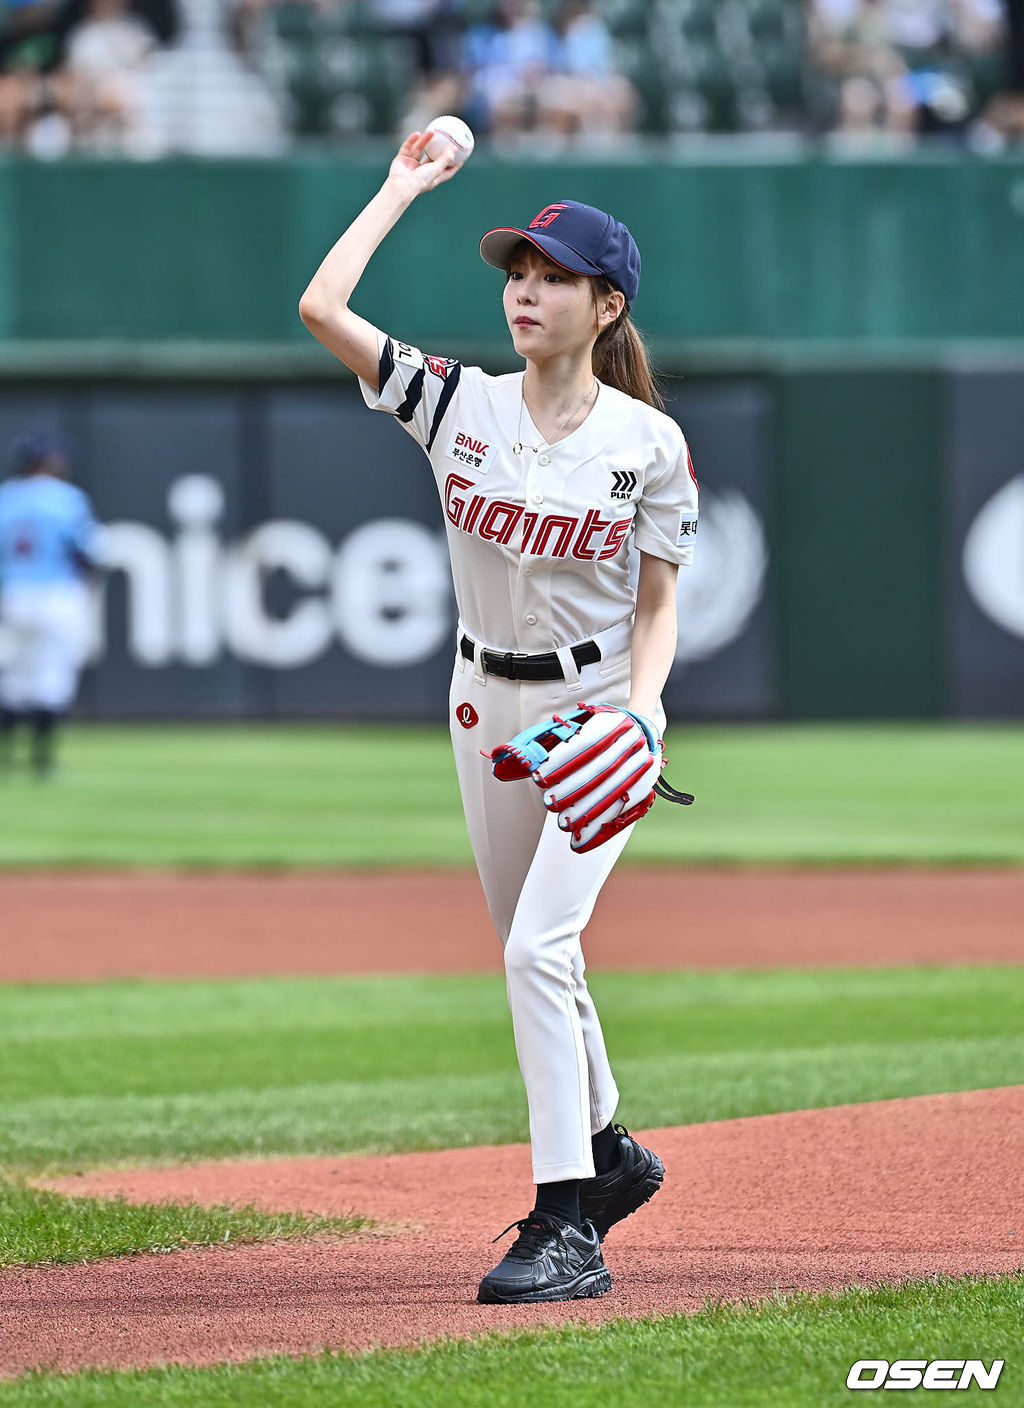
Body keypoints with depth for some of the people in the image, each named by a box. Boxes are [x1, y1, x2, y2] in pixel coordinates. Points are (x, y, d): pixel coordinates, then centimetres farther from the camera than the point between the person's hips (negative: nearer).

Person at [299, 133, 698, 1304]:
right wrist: (404, 188, -5)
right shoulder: (459, 406, -4)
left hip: (599, 706, -5)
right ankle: (607, 1153, 37)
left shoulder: (648, 443, -9)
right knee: (532, 954, 15)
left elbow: (659, 606, -3)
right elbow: (321, 307, -14)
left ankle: (568, 1228, -19)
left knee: (538, 947, -18)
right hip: (486, 702, 5)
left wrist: (643, 709, -20)